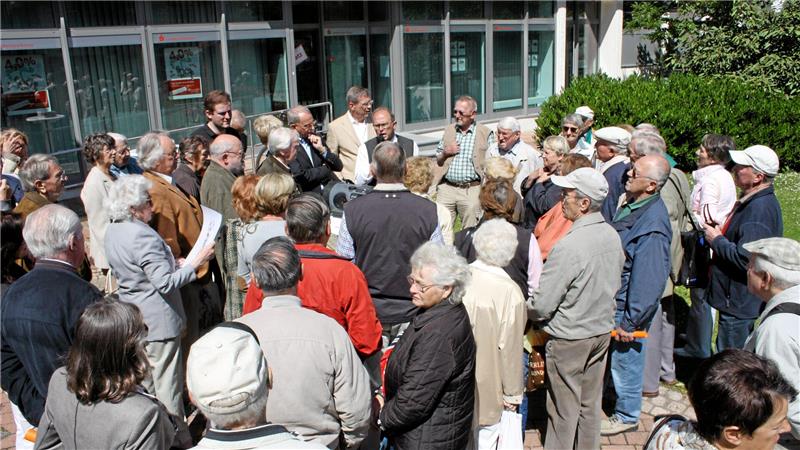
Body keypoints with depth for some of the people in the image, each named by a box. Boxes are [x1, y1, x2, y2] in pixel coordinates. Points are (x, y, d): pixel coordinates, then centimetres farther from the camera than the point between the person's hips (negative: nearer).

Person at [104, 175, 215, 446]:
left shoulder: (113, 231, 5)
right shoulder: (143, 235, -24)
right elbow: (165, 283, -26)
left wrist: (172, 264, 11)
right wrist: (194, 265, -16)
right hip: (158, 322, -9)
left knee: (143, 384, 22)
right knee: (168, 387, 3)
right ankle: (178, 440, 14)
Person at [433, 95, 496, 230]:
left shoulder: (486, 133, 2)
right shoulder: (448, 130, 14)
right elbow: (438, 161, 21)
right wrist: (445, 153, 0)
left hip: (472, 189, -3)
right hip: (447, 188, 3)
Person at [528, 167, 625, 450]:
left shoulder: (569, 246, -28)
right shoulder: (613, 236, -4)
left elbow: (541, 305, -23)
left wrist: (525, 311, -2)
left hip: (569, 340, -7)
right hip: (602, 331, 7)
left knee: (564, 410, 10)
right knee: (590, 405, 21)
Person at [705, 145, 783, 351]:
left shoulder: (759, 210, -25)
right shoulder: (753, 202, 10)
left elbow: (745, 259, -30)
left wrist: (716, 240, -16)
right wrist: (720, 230, 5)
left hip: (741, 307, -11)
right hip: (739, 302, 11)